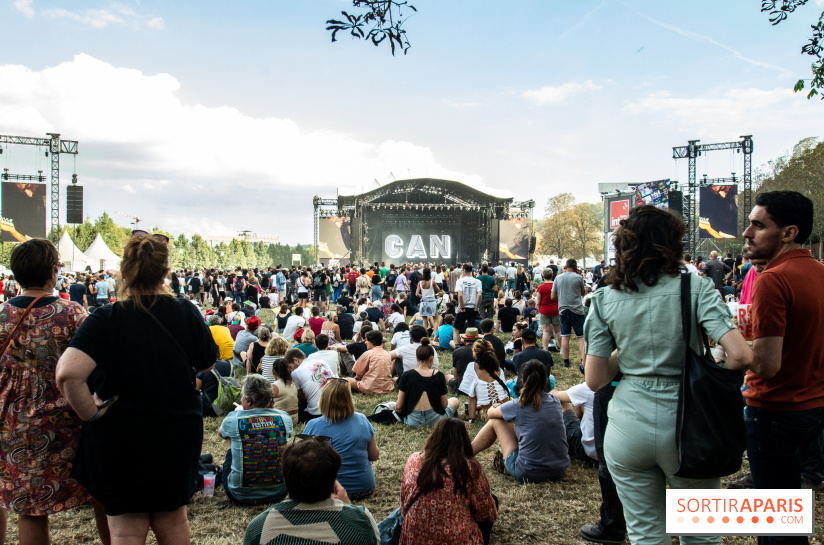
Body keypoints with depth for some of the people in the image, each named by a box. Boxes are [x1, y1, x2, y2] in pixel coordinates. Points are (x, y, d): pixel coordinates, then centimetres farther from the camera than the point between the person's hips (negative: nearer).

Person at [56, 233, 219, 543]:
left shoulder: (106, 320, -18)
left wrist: (90, 413, -16)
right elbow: (207, 364, 5)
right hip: (179, 435, 3)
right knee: (172, 519, 22)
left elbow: (68, 373, -31)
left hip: (120, 439, -3)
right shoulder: (186, 313, -9)